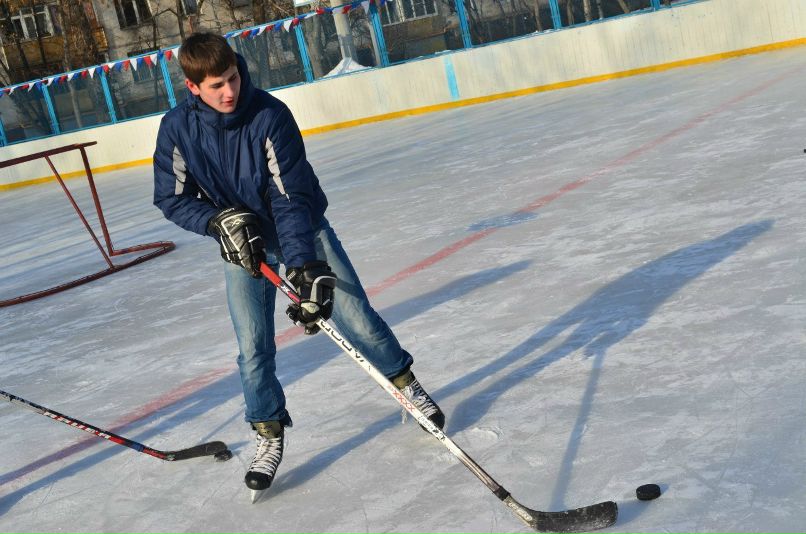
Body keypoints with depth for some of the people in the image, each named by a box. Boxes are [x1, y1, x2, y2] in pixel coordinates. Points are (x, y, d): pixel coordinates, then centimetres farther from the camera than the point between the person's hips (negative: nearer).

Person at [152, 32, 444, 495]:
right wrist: (220, 221, -24)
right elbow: (172, 198, -7)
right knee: (253, 348, -4)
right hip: (241, 238, 2)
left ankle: (408, 385, 23)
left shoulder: (269, 114, -26)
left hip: (301, 227, -2)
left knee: (357, 320, -2)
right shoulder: (177, 129, -17)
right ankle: (270, 436, 16)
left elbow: (291, 198, -29)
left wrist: (304, 265, -36)